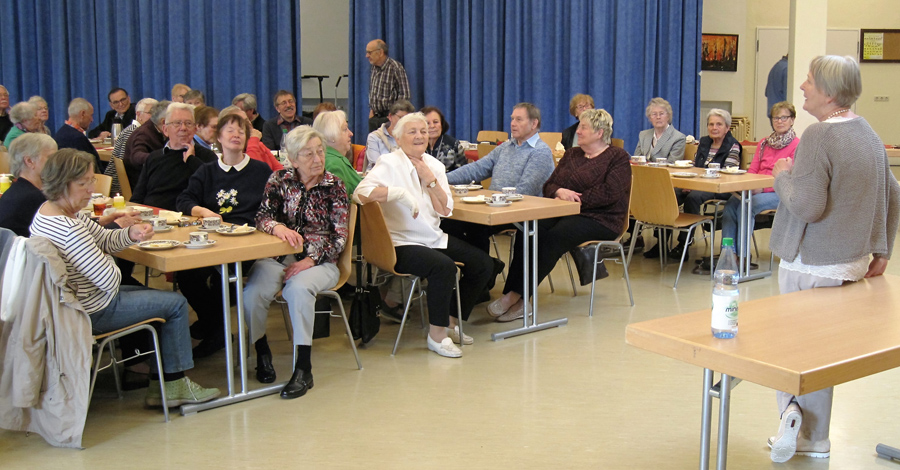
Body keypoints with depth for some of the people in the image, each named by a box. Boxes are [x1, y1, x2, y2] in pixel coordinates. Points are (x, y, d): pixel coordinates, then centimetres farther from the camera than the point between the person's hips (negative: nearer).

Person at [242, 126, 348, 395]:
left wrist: (310, 260, -16)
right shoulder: (279, 180, 6)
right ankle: (262, 352, 1)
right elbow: (262, 217, -4)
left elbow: (339, 237, -2)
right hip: (277, 258, 2)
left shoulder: (333, 186, 2)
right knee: (253, 292, -27)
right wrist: (277, 227, -28)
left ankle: (303, 368, -26)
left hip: (318, 261, -2)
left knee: (299, 289, -35)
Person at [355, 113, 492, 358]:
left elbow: (445, 211, 4)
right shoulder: (389, 164, -8)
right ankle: (436, 335, -15)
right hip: (401, 244, -8)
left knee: (482, 263, 0)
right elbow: (361, 193, -26)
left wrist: (430, 180, -7)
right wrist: (401, 193, -31)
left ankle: (451, 321, 15)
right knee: (444, 266, -31)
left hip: (434, 239, 8)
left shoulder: (434, 165, 10)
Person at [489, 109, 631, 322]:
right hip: (563, 214, 6)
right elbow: (549, 185, 16)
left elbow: (610, 193, -12)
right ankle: (512, 294, -34)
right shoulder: (571, 154, 24)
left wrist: (575, 199, -15)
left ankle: (517, 295, -29)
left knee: (553, 237, -33)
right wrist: (559, 191, -8)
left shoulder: (618, 158, 3)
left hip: (598, 219, -6)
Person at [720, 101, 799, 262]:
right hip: (758, 190, 6)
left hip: (780, 193, -6)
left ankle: (743, 255, -25)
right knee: (731, 203, -22)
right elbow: (752, 169, 15)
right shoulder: (764, 143, 18)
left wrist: (763, 188, -21)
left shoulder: (796, 145, -4)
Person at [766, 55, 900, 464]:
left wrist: (783, 176, -6)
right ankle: (813, 438, 24)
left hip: (812, 266, -8)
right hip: (852, 262, 8)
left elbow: (807, 206, -24)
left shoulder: (819, 135, -18)